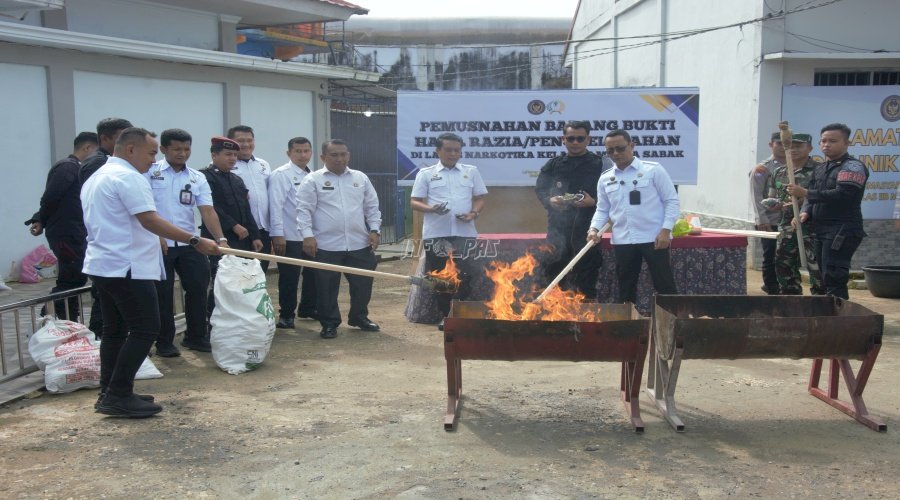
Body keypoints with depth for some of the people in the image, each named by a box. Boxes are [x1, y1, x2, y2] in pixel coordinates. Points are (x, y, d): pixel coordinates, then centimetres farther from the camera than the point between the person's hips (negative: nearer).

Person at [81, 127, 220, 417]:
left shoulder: (96, 178, 20)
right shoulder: (128, 177, -13)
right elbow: (150, 221, -22)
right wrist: (195, 241, -22)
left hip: (102, 265, 11)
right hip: (126, 268, -11)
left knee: (115, 330, 14)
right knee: (145, 329, -8)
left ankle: (109, 393, 18)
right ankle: (118, 396, -6)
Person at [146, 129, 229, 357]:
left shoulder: (198, 178, 6)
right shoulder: (150, 173, -2)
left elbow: (207, 210, -3)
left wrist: (220, 239, -16)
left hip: (189, 244, 3)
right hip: (159, 243, -3)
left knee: (198, 288, 5)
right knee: (163, 294, 4)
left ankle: (196, 336, 21)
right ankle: (164, 342, 17)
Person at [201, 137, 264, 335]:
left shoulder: (237, 180, 20)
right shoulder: (205, 176, -5)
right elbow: (211, 208, -15)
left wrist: (254, 236, 13)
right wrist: (234, 226, -16)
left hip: (241, 241, 8)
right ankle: (210, 332, -1)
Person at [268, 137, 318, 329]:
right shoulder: (281, 175, -8)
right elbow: (276, 205, -14)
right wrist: (278, 234, -19)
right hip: (289, 237, -6)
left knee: (313, 274, 15)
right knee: (289, 277, 2)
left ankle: (308, 309, 32)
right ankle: (286, 315, 16)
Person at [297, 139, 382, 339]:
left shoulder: (361, 178, 11)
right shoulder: (313, 180, -1)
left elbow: (372, 207, 13)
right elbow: (304, 210, -5)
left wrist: (374, 230, 4)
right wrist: (307, 235, -14)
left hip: (359, 244, 3)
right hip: (327, 245, -3)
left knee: (362, 283, 10)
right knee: (327, 287, 4)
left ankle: (359, 317, 30)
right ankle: (329, 323, 18)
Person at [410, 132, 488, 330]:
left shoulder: (471, 171, 12)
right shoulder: (426, 173, 6)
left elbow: (480, 198, 14)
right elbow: (415, 202, 3)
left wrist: (473, 213, -7)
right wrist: (431, 208, -18)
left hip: (464, 233, 1)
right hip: (436, 234, 0)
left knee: (465, 275, -7)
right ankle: (445, 315, 19)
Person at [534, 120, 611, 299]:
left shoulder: (601, 163, 4)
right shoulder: (553, 165, 12)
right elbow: (540, 189, 15)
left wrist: (593, 202, -15)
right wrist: (550, 200, -6)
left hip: (587, 226, -2)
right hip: (558, 225, 3)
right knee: (553, 269, 5)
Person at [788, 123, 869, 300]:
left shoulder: (852, 167, -8)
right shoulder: (820, 169, 18)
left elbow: (841, 195, -21)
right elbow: (813, 195, 18)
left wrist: (805, 193, -22)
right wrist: (805, 212, -4)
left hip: (842, 231, -8)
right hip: (821, 230, 9)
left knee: (833, 278, -13)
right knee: (825, 277, 12)